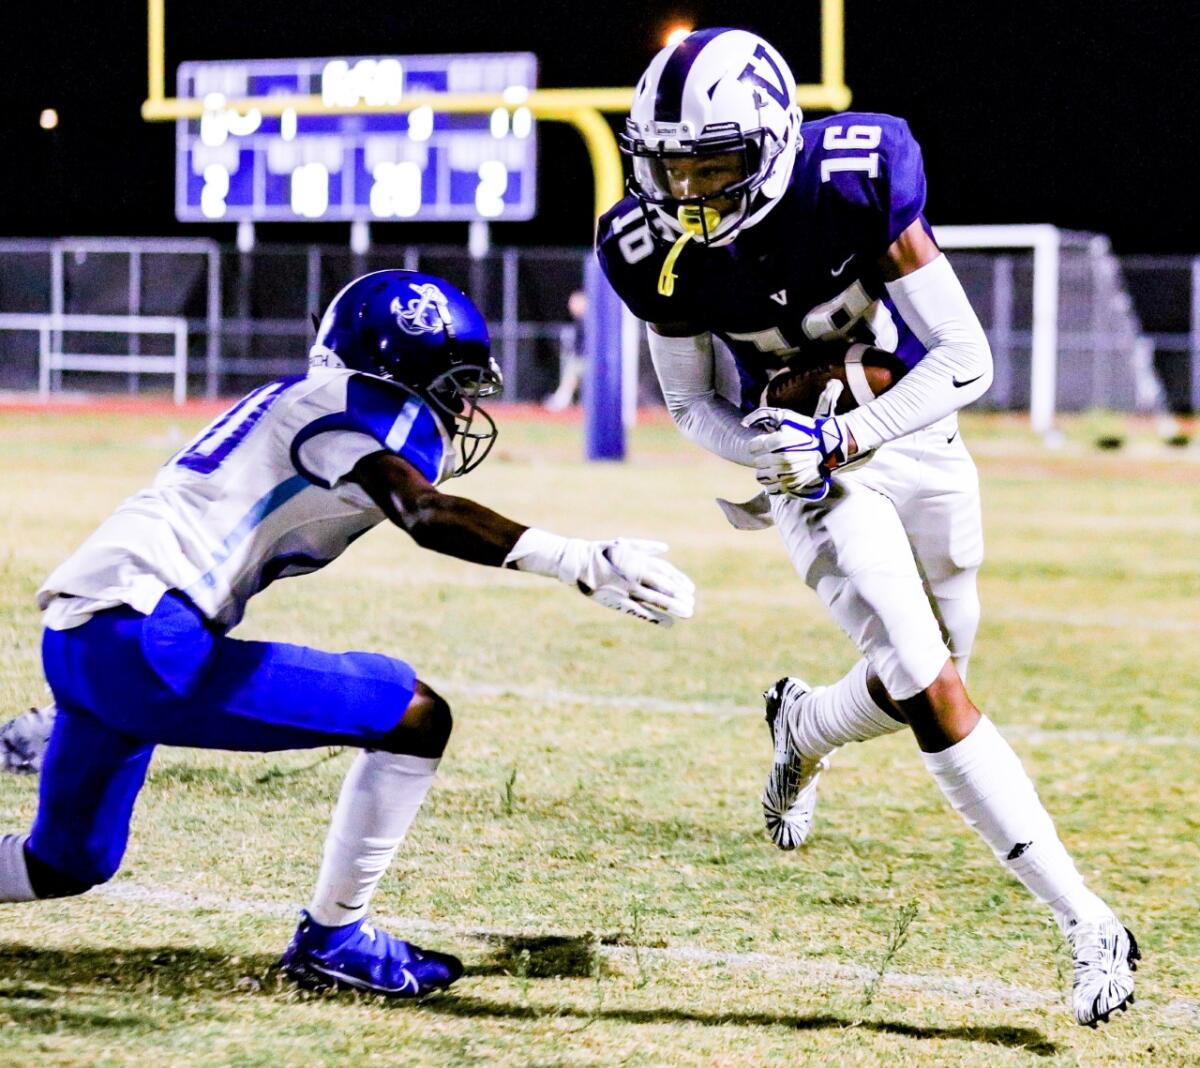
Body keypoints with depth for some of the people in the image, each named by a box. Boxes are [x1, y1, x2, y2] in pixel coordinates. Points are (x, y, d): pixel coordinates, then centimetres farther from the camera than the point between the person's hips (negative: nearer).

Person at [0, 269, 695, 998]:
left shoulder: (301, 403, 22)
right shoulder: (362, 404, -7)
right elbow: (424, 514, -26)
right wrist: (584, 565, -34)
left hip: (76, 634, 10)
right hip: (144, 643, -10)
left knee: (66, 866, 27)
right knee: (416, 716, -7)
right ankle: (332, 939, 3)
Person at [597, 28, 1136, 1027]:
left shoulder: (857, 184, -26)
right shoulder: (658, 253, -18)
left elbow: (966, 361, -20)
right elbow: (693, 404, -1)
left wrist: (841, 440, -28)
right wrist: (766, 451, -22)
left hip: (914, 442, 1)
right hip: (813, 474, -1)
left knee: (921, 689, 13)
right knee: (933, 693, -17)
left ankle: (802, 728, 47)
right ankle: (1086, 922, -12)